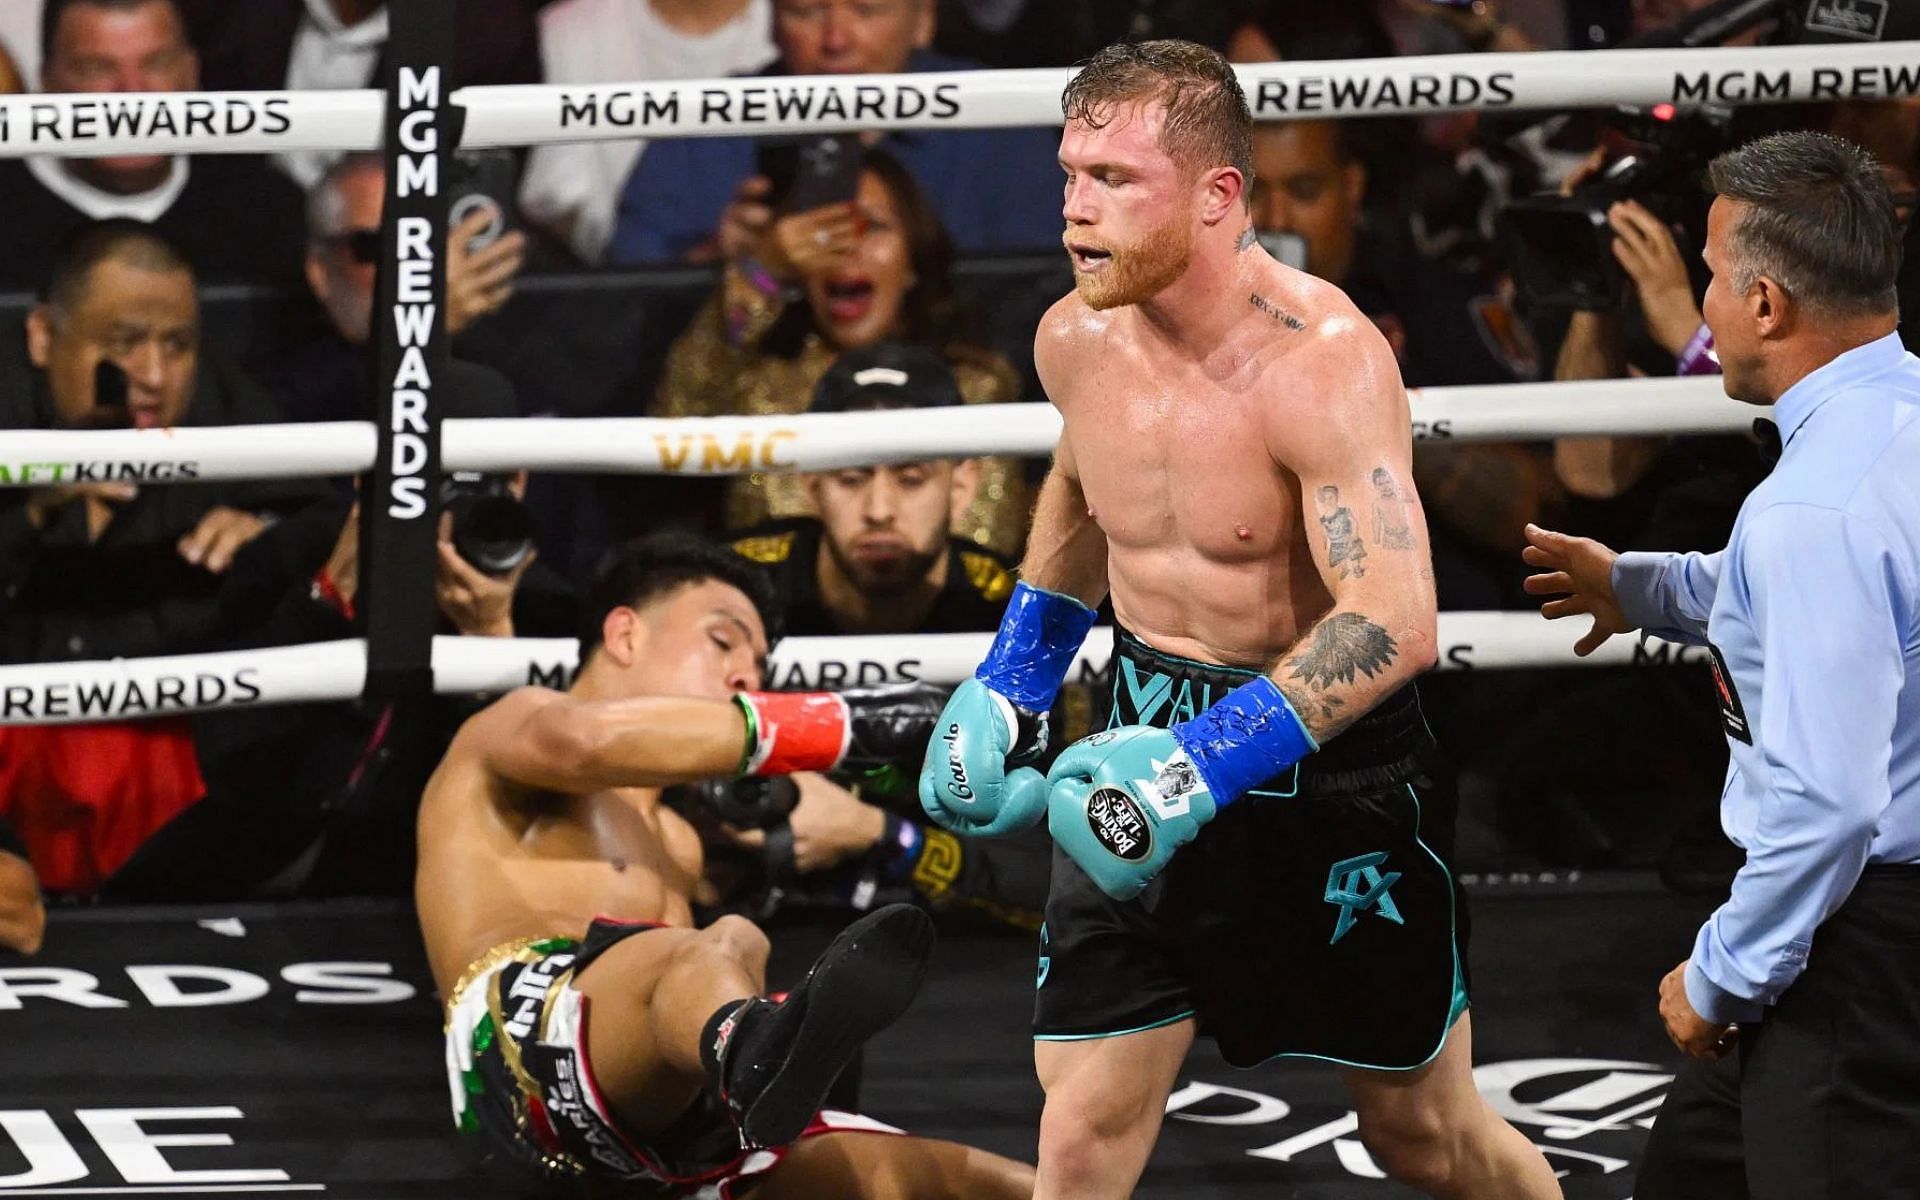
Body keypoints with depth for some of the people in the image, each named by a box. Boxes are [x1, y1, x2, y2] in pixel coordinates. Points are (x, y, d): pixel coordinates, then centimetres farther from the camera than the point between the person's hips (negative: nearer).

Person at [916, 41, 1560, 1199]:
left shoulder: (1321, 362, -24)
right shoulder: (1078, 341, -3)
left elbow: (1395, 625, -33)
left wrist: (1209, 761, -40)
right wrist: (1013, 679, 15)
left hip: (1329, 756, -5)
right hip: (1152, 736, 5)